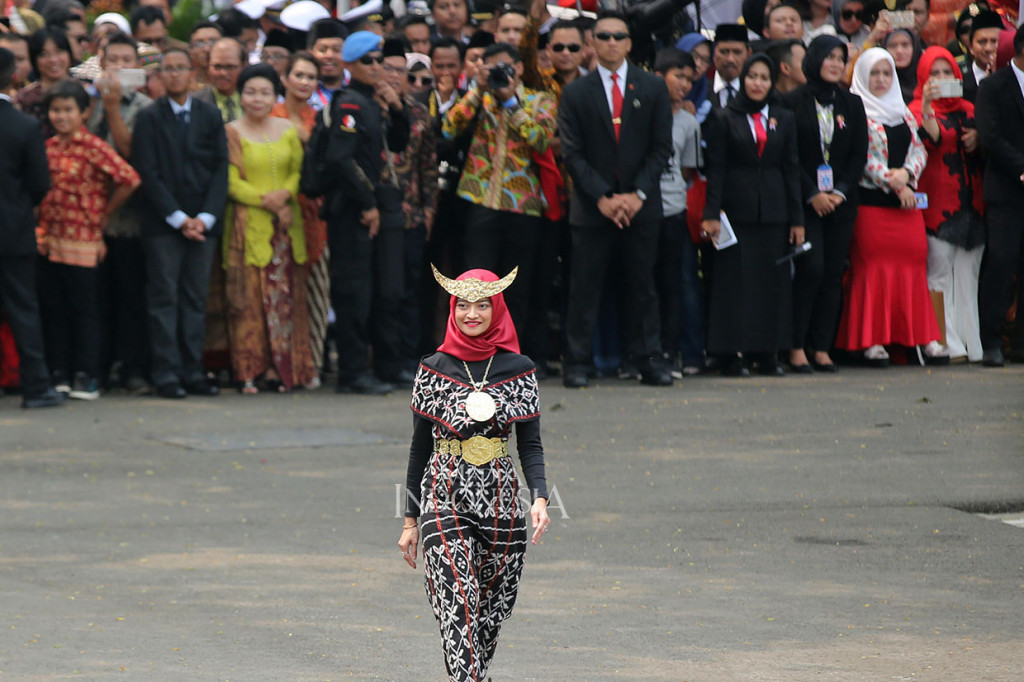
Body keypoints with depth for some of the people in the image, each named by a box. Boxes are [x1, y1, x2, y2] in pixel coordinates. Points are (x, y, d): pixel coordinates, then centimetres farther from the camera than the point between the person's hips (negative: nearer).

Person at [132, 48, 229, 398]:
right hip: (162, 222, -3)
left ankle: (192, 372, 6)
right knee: (164, 298, -4)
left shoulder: (210, 116, 10)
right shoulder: (149, 118, 1)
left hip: (203, 222, 3)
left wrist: (205, 217, -5)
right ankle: (167, 375, -3)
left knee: (196, 299, 4)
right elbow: (148, 174, -4)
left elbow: (221, 169, 6)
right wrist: (179, 218, -10)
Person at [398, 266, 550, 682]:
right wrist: (410, 521, 7)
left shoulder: (518, 370, 4)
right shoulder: (434, 369, 2)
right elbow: (420, 447, 7)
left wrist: (539, 498, -14)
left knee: (491, 613, 9)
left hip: (501, 503, 2)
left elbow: (530, 445, 4)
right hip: (445, 503, -2)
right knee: (459, 608, -15)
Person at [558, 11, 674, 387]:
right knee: (584, 287, -2)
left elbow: (661, 147, 3)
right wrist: (602, 198, -11)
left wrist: (639, 194, -8)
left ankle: (649, 360, 8)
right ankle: (577, 363, 2)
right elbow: (572, 154, -1)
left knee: (643, 286, 4)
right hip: (592, 206, -1)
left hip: (641, 205, 1)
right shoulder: (576, 93, 4)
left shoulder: (653, 88, 7)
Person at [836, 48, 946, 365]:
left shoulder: (903, 112, 18)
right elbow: (862, 157, -9)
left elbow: (919, 149, 13)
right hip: (871, 201, -5)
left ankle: (923, 337, 2)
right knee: (874, 266, -8)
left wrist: (906, 173, -8)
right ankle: (872, 341, -6)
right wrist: (893, 184, -13)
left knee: (913, 264, 1)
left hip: (906, 201, 6)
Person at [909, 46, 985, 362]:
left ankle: (972, 344, 5)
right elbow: (929, 140, -18)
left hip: (970, 202, 5)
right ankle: (947, 344, -10)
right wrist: (926, 107, -32)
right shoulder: (918, 108, 1)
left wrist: (978, 139, 2)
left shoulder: (967, 110, 18)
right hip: (937, 202, -5)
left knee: (968, 274, 4)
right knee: (940, 273, -9)